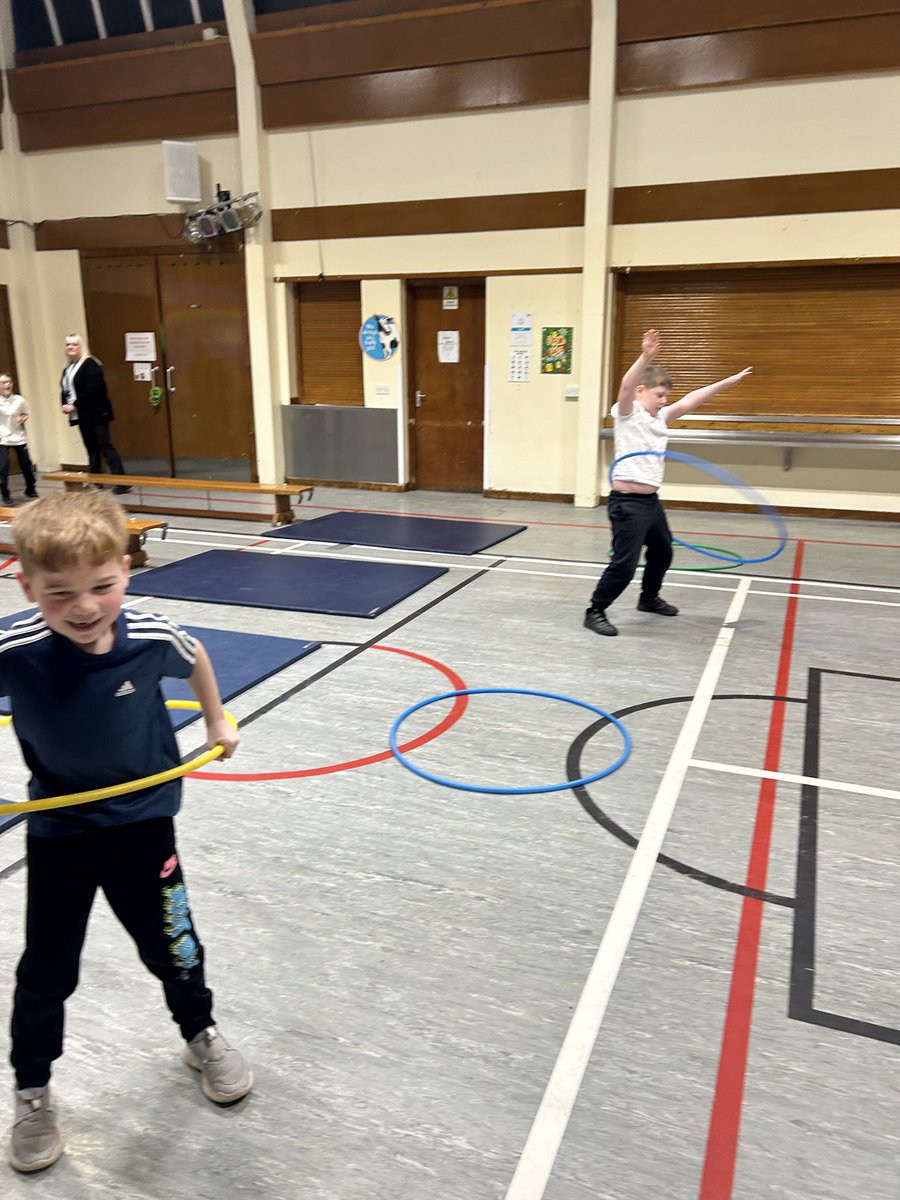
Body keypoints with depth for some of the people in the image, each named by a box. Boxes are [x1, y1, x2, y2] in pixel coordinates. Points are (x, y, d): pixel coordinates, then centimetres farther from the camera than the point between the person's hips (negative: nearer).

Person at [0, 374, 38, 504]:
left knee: (26, 464, 8)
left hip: (19, 437, 2)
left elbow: (25, 414, 12)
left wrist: (23, 418, -9)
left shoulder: (20, 400, -5)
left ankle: (30, 490, 29)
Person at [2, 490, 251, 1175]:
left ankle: (201, 1035, 45)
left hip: (142, 820, 1)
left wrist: (218, 721, 14)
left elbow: (195, 658, 2)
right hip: (56, 830, 0)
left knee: (171, 943, 16)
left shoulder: (150, 638, -22)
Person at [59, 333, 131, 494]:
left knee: (106, 446, -11)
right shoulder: (67, 369, 17)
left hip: (95, 413, -8)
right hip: (81, 415, 8)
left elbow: (93, 388, -19)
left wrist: (75, 405, -18)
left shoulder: (90, 363, -9)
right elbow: (64, 390, 17)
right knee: (91, 449, 12)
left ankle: (122, 482, -12)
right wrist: (64, 405, -3)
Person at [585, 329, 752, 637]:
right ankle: (595, 612, 3)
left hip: (651, 501, 9)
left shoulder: (660, 417, 13)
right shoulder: (628, 413, -9)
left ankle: (649, 598, 46)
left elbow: (690, 401, 14)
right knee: (624, 564, -11)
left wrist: (727, 382, 11)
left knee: (662, 553, 24)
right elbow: (626, 386, -27)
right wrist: (646, 357, -42)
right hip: (627, 502, -9)